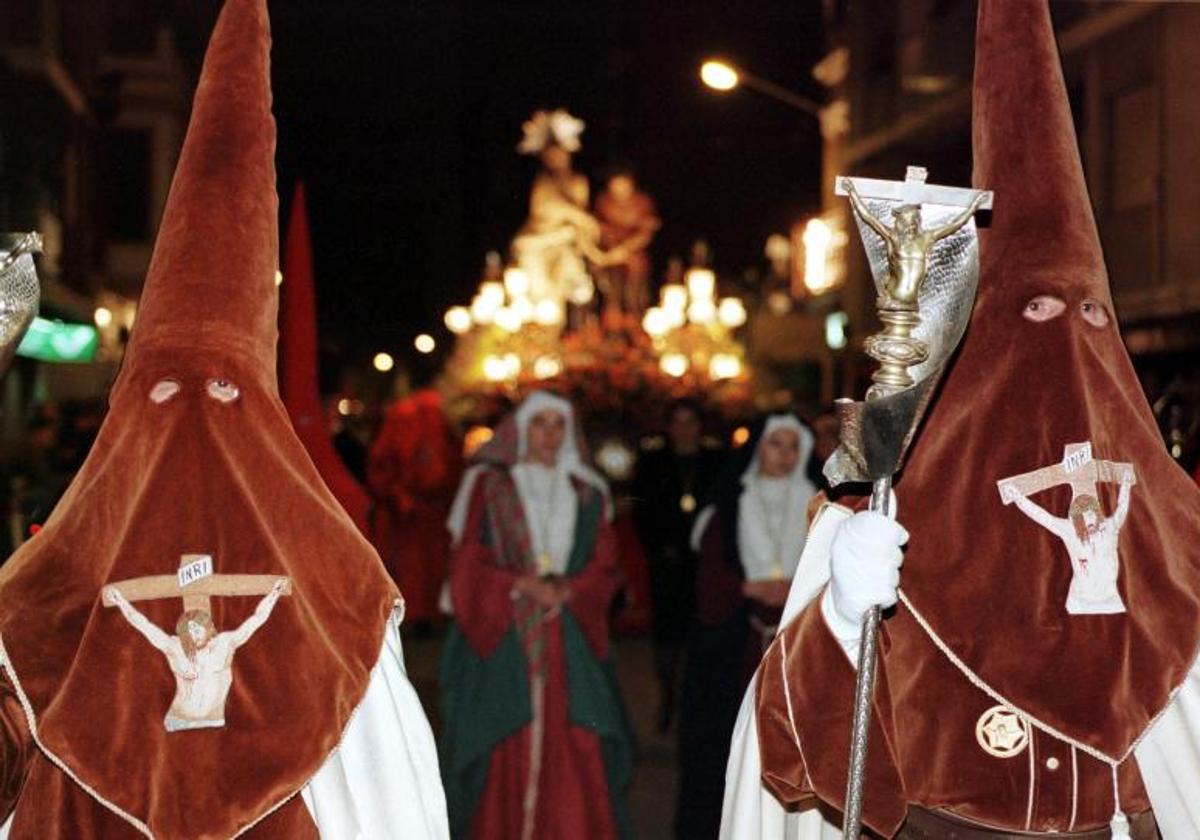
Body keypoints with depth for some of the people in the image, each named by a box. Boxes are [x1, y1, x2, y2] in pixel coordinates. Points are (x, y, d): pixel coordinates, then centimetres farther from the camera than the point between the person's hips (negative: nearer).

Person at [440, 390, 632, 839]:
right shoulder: (488, 484, 5)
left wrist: (565, 591, -10)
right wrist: (526, 586, -12)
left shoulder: (586, 494, 13)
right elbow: (467, 563, -1)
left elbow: (603, 568, 9)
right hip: (500, 637, -2)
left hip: (569, 645, 2)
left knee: (575, 748, -6)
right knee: (505, 751, -5)